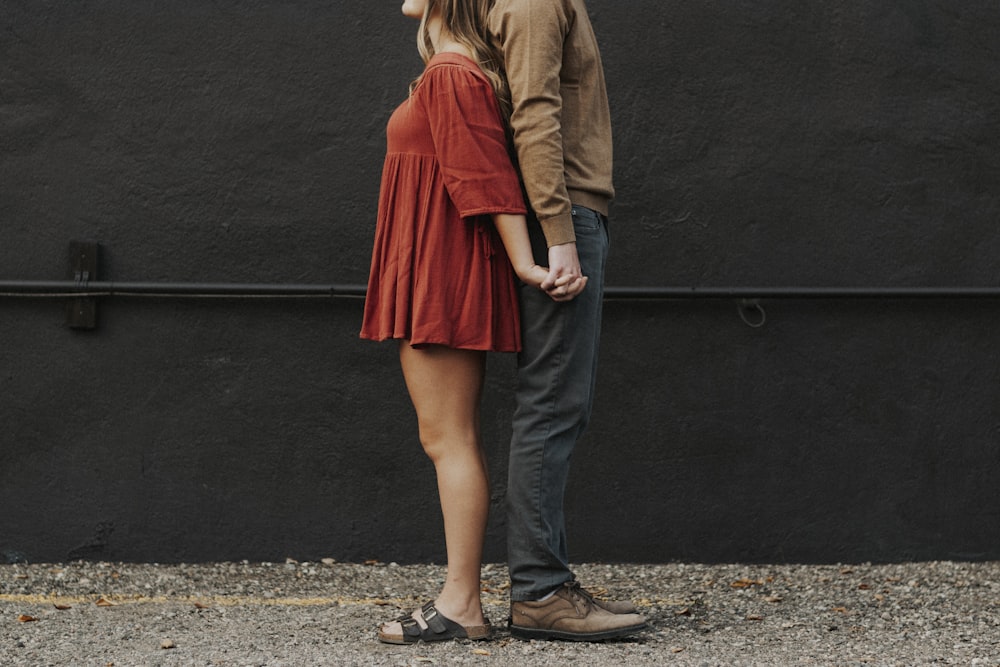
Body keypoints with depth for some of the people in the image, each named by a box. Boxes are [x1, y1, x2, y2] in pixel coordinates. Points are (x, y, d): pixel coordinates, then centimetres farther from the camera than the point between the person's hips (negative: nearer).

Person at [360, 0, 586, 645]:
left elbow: (488, 178, -18)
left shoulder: (451, 76, -13)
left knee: (448, 438, -9)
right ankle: (464, 597, 13)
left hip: (440, 277, -10)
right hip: (439, 281, 10)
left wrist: (524, 264, -21)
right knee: (456, 439, 10)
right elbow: (483, 179, 20)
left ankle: (460, 604, -8)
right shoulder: (457, 72, 18)